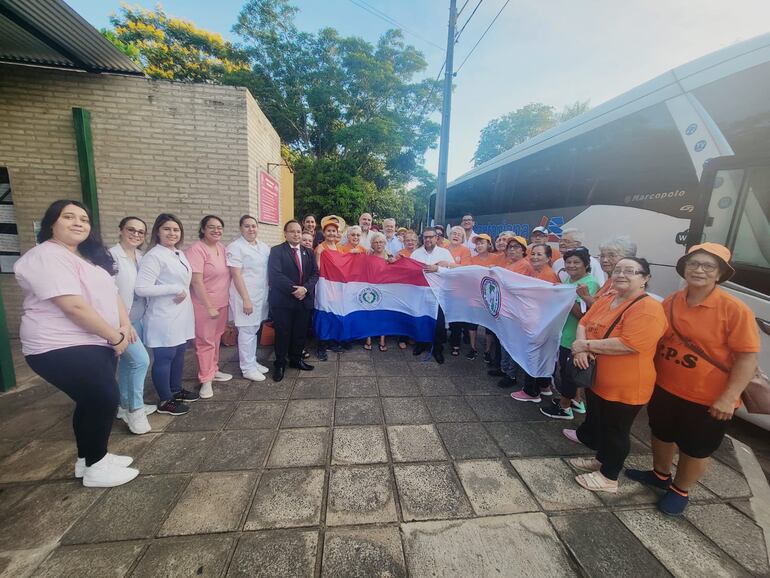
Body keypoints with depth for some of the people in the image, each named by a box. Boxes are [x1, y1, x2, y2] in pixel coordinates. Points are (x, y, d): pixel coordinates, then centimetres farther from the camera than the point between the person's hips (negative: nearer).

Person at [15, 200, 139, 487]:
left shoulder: (89, 257, 14)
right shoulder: (46, 257, -17)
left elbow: (111, 292, 11)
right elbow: (75, 306, -25)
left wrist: (125, 324, -6)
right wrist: (115, 336, -19)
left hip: (94, 343, 9)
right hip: (62, 348, -9)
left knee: (93, 401, 16)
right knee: (105, 400, -6)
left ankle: (88, 458, 34)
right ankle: (95, 468, 14)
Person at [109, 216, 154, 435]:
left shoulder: (141, 257, 8)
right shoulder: (111, 256, -14)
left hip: (137, 319, 7)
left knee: (127, 362, 17)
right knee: (141, 360, -14)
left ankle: (125, 405, 32)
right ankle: (135, 409, 3)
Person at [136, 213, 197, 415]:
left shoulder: (180, 254, 11)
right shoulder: (154, 256, -15)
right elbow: (141, 288, -23)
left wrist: (184, 293, 2)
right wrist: (175, 289, -20)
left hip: (181, 315, 8)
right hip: (164, 318, -8)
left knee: (179, 354, 18)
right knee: (164, 357, 3)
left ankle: (176, 390, 34)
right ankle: (165, 401, 17)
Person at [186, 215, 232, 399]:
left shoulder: (222, 248, 6)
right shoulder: (196, 249, -15)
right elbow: (197, 281, -18)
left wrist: (226, 300, 12)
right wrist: (209, 307, -18)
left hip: (222, 302, 7)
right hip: (204, 304, -7)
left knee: (216, 339, 17)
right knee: (205, 341, 2)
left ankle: (214, 370, 33)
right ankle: (205, 380, 15)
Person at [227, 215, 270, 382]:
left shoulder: (263, 247, 10)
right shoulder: (235, 247, -10)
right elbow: (236, 275, -15)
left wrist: (268, 294, 8)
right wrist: (246, 299, -19)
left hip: (261, 295, 7)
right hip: (245, 295, -7)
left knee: (255, 330, 16)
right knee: (247, 331, 0)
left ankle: (252, 362, 29)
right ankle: (247, 368, 13)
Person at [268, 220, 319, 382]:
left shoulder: (308, 252, 13)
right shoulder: (276, 251, -3)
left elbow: (315, 273, 6)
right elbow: (275, 274, -14)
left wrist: (305, 288, -12)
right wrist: (294, 289, -18)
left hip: (304, 300, 5)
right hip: (283, 300, -4)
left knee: (301, 332, 12)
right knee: (282, 333, 5)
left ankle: (296, 359, 30)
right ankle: (280, 364, 21)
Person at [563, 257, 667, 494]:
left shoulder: (648, 309, -22)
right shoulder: (606, 300, 5)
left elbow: (628, 345, -32)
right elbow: (584, 323, 4)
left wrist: (586, 345, -22)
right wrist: (580, 347, -17)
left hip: (624, 388, -8)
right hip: (597, 380, 8)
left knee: (615, 432, 11)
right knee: (597, 421, 25)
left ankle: (609, 476, 30)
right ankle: (601, 459, 48)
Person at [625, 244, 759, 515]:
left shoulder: (735, 309, -18)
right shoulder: (671, 302, -3)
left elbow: (747, 357, -16)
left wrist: (728, 398, -20)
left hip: (707, 399, -4)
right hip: (665, 388, 5)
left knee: (695, 450, 16)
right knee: (662, 435, 23)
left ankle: (680, 491, 40)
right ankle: (660, 474, 48)